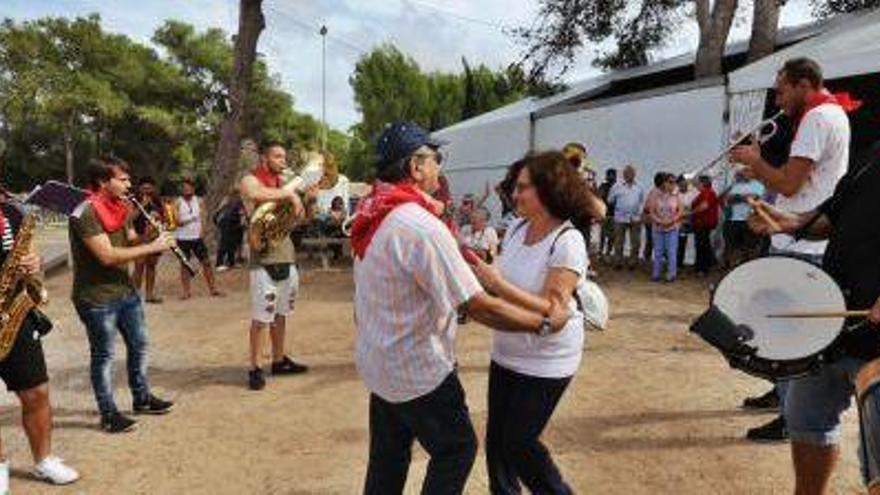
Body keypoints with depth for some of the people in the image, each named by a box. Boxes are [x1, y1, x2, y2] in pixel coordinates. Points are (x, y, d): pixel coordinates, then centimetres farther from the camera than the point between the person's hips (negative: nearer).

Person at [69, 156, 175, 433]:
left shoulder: (120, 208, 6)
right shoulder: (85, 214, -21)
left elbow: (131, 242, 13)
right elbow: (107, 256, -28)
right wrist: (152, 247, -24)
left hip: (125, 291, 9)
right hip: (96, 298, -8)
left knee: (139, 344, 17)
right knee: (103, 356, 4)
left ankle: (142, 399, 34)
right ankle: (109, 415, 18)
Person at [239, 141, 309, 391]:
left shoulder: (283, 183, 14)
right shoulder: (251, 180, -6)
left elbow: (300, 216, 17)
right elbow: (256, 194, -32)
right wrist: (289, 194, -24)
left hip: (287, 255, 7)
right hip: (264, 258, -7)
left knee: (281, 313, 15)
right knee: (261, 316, -3)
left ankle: (279, 360, 26)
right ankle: (255, 368, 5)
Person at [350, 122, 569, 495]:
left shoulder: (373, 214, 1)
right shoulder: (422, 227, -28)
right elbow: (479, 307, -26)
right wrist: (545, 323, -15)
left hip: (379, 362, 8)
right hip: (419, 370, -8)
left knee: (387, 461, 20)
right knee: (457, 449, 12)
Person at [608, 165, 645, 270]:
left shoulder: (639, 187, 8)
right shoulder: (617, 186, 1)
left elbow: (642, 201, 13)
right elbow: (610, 200, 5)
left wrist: (639, 212, 6)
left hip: (635, 218, 2)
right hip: (620, 218, -2)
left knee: (636, 242, 5)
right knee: (619, 242, 3)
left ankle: (633, 262, 16)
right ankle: (618, 262, 12)